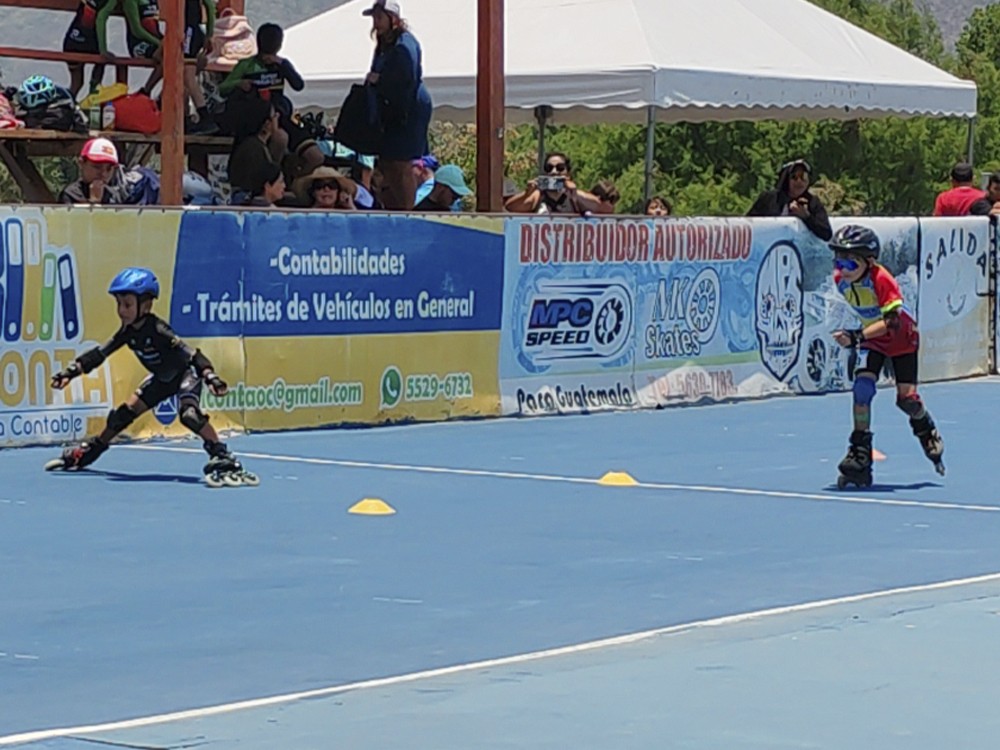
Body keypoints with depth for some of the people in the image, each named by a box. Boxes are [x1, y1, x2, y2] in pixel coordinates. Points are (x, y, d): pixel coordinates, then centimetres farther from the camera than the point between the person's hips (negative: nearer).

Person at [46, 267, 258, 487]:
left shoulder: (157, 330, -35)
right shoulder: (128, 332, -13)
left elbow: (192, 354, -42)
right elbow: (100, 353, -2)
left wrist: (210, 376, -55)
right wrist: (71, 371, -8)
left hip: (186, 374, -8)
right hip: (163, 378, 8)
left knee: (188, 413, -34)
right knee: (127, 410, 9)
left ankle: (223, 460, -33)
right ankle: (89, 452, 27)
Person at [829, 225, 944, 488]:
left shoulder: (881, 280, -33)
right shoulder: (840, 280, -15)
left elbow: (891, 322, -38)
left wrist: (856, 336, -46)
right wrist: (854, 338, 8)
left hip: (902, 338, -4)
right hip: (871, 339, 4)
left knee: (906, 398, -7)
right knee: (862, 387, -18)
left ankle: (927, 432, 29)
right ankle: (861, 456, -14)